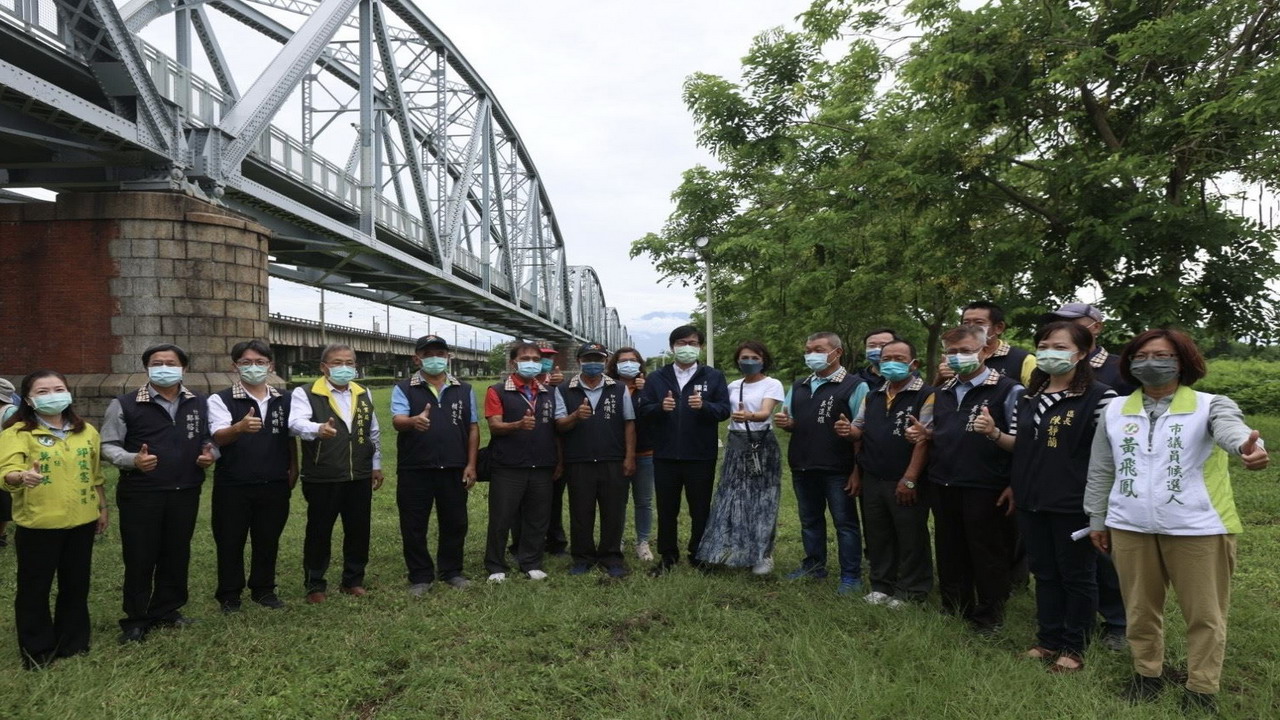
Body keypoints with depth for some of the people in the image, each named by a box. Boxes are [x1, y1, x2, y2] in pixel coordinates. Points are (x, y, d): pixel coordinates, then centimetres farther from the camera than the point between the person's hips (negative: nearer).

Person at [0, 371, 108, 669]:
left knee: (76, 585, 13)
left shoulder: (87, 431, 6)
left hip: (81, 521, 4)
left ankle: (74, 642, 28)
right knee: (35, 588, 7)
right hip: (38, 525, -4)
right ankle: (37, 651, 21)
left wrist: (102, 509, 16)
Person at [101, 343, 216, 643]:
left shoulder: (199, 404, 8)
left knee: (176, 554, 13)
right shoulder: (125, 405, -3)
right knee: (139, 557, 4)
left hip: (185, 493, 4)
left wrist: (211, 455, -4)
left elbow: (211, 438, 18)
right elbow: (108, 445, -2)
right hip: (140, 494, -3)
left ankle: (166, 611, 29)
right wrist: (133, 460, -21)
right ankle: (136, 619, 19)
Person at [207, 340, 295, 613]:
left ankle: (264, 590, 29)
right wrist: (240, 427, -42)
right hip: (233, 486, -3)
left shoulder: (284, 401, 6)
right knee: (230, 542, 8)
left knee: (268, 540, 12)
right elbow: (219, 437, -22)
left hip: (274, 485, 3)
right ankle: (229, 595, 24)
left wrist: (293, 470, 8)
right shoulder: (220, 400, -6)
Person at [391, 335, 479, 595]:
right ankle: (420, 577, 20)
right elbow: (397, 421, -16)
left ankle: (451, 571, 28)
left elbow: (473, 428, 9)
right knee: (414, 526, 5)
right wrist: (414, 421, -39)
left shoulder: (464, 390, 9)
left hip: (454, 469, 2)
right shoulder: (403, 389, 0)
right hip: (415, 470, -2)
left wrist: (471, 464, 1)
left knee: (454, 523, 11)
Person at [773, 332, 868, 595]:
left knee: (845, 523, 3)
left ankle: (851, 576, 13)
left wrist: (858, 470, -19)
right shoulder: (799, 388, 15)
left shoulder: (855, 386, -7)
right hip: (803, 468, 7)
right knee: (810, 520, 17)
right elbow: (791, 422, 24)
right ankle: (814, 566, 31)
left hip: (837, 470, -6)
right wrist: (785, 422, -2)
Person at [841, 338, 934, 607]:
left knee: (910, 539, 6)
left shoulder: (925, 395, -10)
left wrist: (909, 479, -19)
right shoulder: (872, 397, 12)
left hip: (905, 483, -6)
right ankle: (882, 586, 29)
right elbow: (859, 431, 19)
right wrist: (848, 430, -7)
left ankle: (911, 592, 19)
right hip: (872, 481, 7)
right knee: (877, 537, 15)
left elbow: (924, 439, -16)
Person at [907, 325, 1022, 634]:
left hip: (985, 489, -6)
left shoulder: (1007, 390, -7)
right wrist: (925, 435, 4)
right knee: (949, 551, 15)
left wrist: (1015, 486, -15)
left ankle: (989, 618, 19)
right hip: (944, 486, 7)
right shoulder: (943, 392, 14)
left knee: (987, 555, 4)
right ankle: (954, 609, 30)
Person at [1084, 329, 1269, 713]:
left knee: (1204, 614, 6)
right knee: (1140, 608, 15)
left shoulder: (1209, 406, -4)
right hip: (1130, 527, 3)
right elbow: (1100, 470, 13)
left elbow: (1231, 427, -28)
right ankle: (1146, 672, 33)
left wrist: (1249, 445, -51)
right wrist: (1097, 518, 13)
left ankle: (1202, 688, 22)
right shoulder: (1116, 411, 7)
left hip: (1197, 528, -3)